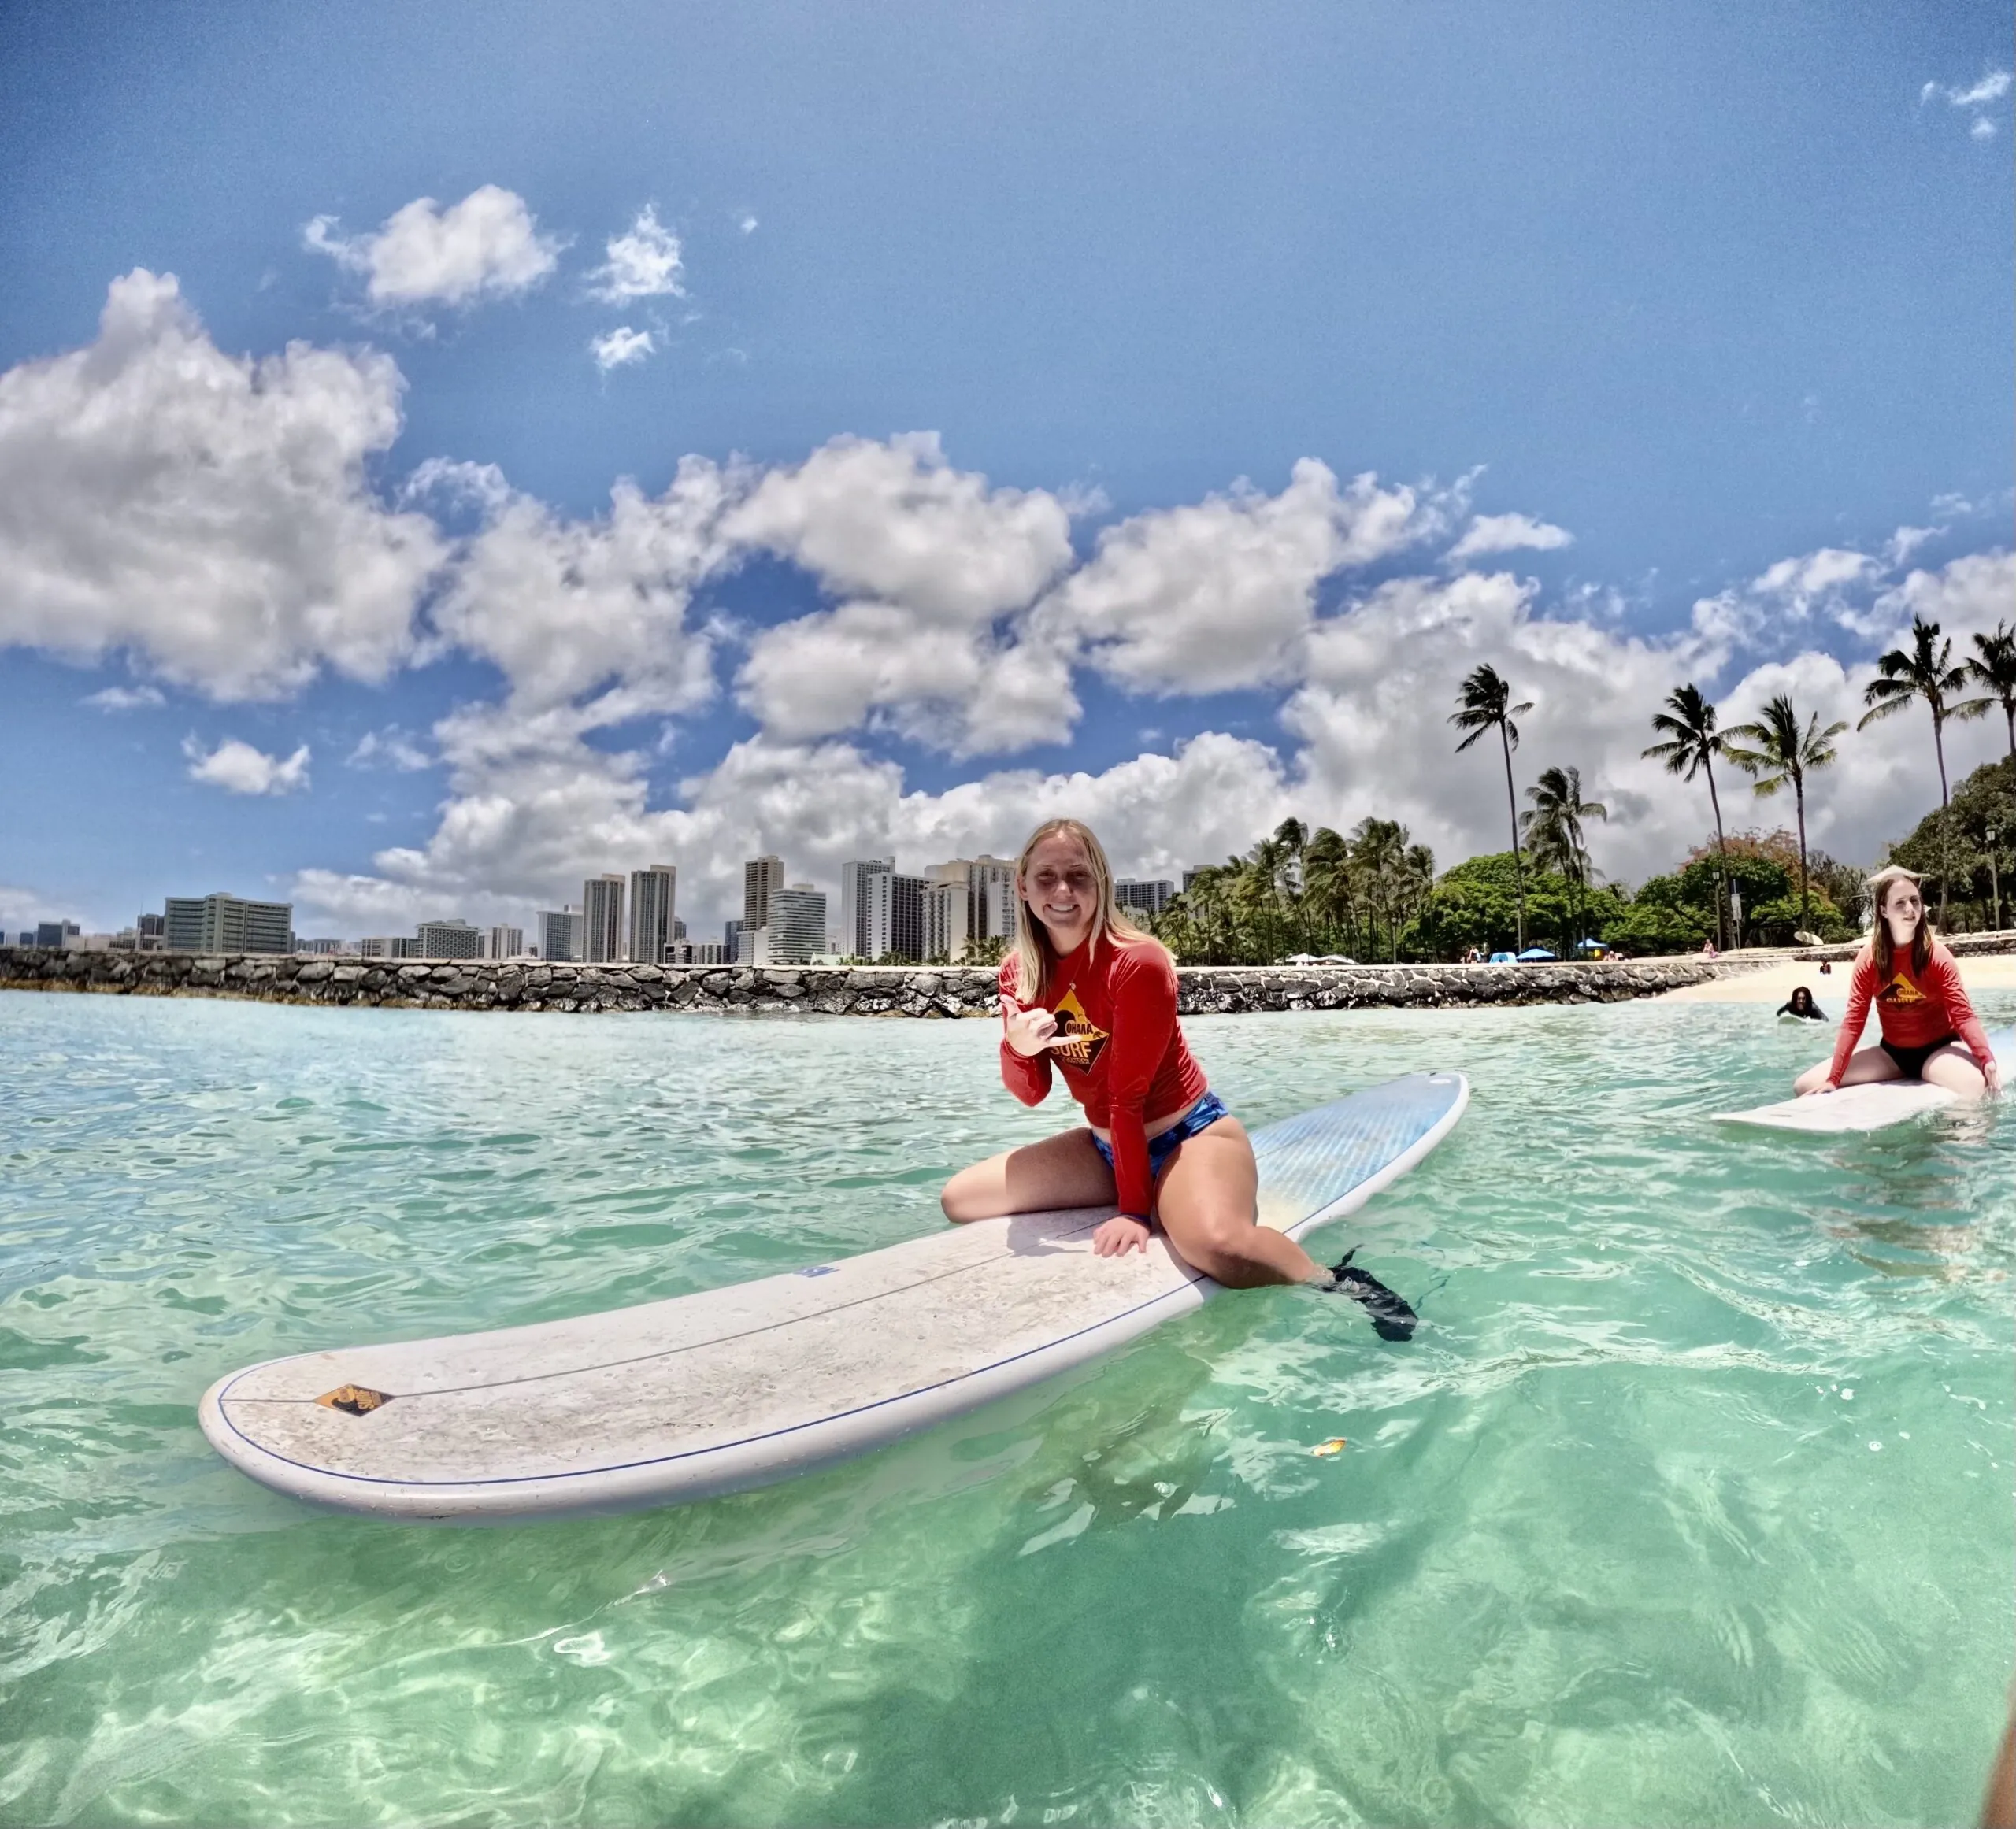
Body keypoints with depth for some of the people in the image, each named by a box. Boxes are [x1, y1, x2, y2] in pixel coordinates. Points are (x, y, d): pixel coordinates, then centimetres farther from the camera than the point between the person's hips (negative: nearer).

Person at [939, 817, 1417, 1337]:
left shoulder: (1138, 963, -21)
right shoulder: (1018, 972, -3)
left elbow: (1128, 1096, -20)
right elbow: (1031, 1094, 1)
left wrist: (1134, 1211, -19)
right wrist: (1016, 1049, -21)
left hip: (1188, 1133, -7)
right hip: (1107, 1145, 8)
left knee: (1216, 1244, -40)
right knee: (959, 1200, 2)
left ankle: (1338, 1284, -8)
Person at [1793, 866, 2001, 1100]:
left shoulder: (1937, 954, -11)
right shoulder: (1869, 957, -7)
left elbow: (1963, 1013, -17)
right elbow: (1853, 1020, -8)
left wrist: (1988, 1060, -35)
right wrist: (1833, 1079, -14)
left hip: (1938, 1050, -2)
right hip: (1891, 1053, 2)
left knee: (1981, 1087, -36)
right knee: (1805, 1086, -11)